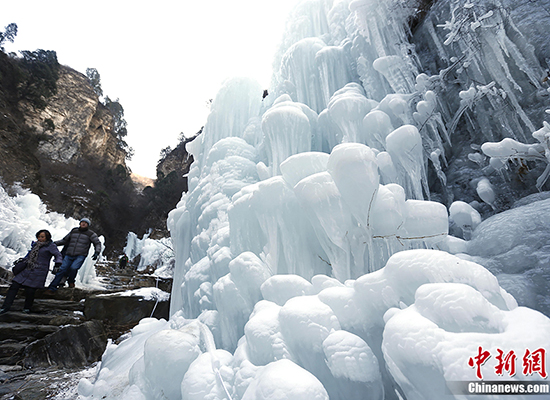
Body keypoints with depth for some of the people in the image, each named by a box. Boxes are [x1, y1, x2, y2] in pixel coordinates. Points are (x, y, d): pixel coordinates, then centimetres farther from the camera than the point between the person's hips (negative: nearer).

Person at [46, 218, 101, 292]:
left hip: (80, 256, -3)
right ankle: (51, 288, 1)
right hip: (69, 255, 4)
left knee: (73, 268, -24)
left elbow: (97, 243, 0)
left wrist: (96, 252, -16)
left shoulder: (91, 234, 3)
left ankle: (71, 281, 6)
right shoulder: (74, 231, 14)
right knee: (62, 270, -8)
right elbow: (65, 240, 26)